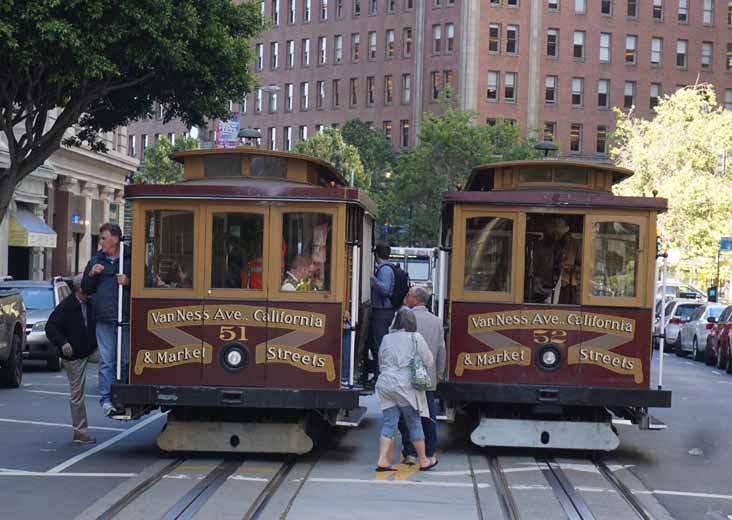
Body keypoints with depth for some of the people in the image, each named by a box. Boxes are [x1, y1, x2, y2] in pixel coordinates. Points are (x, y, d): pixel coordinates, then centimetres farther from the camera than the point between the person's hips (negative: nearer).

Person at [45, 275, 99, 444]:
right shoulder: (66, 306, -16)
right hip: (74, 355, -5)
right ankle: (80, 433, 10)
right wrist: (62, 342, -35)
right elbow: (50, 327, -20)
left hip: (92, 350, 5)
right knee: (77, 395, 1)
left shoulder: (91, 304, 2)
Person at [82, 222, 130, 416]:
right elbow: (85, 289, 19)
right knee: (106, 360, -3)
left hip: (126, 318, -2)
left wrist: (129, 282, -13)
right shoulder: (96, 261, 15)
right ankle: (106, 399, -2)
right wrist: (92, 274, 0)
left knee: (125, 360, 4)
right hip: (104, 319, 2)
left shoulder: (130, 259, 4)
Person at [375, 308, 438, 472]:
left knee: (389, 423, 5)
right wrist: (426, 377, 21)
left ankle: (382, 461, -4)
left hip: (385, 383, 4)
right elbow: (429, 362, 2)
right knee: (414, 424, 7)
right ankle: (423, 461, 19)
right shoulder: (415, 338, -3)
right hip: (406, 385, -4)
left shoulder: (386, 339, 11)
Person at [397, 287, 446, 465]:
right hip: (429, 378, 4)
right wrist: (439, 374, 17)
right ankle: (429, 454, 13)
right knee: (429, 417, 9)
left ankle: (410, 453, 0)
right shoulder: (436, 321, 8)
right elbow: (441, 350, 10)